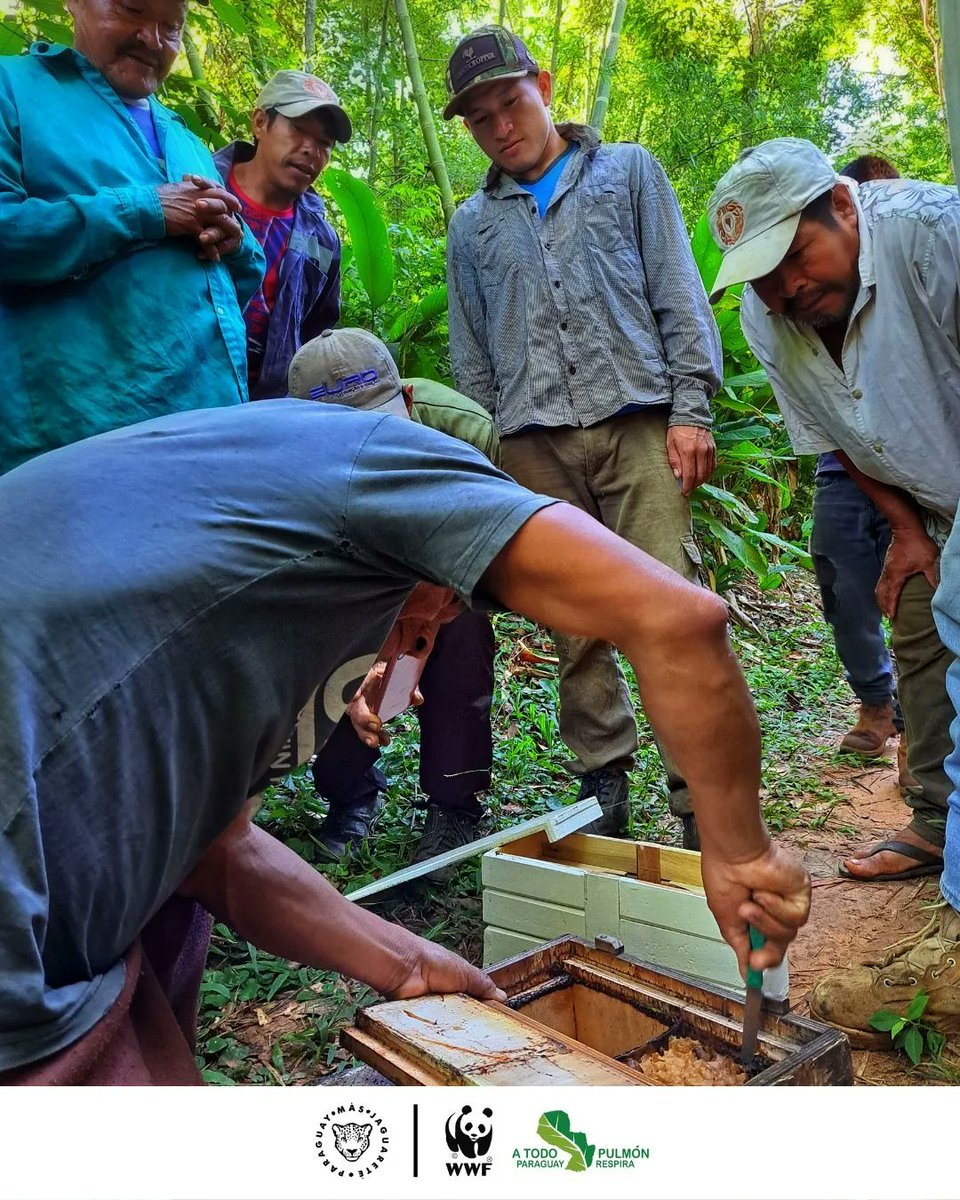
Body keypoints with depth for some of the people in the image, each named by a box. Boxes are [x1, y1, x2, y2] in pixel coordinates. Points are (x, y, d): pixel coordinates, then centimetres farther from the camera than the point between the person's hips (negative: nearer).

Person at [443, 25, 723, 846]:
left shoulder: (627, 172, 16)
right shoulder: (473, 225, 21)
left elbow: (678, 294, 7)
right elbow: (472, 359, 20)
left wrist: (690, 408, -4)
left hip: (637, 421, -2)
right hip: (535, 444, 3)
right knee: (574, 624, 1)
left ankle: (700, 793, -2)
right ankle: (604, 782, 13)